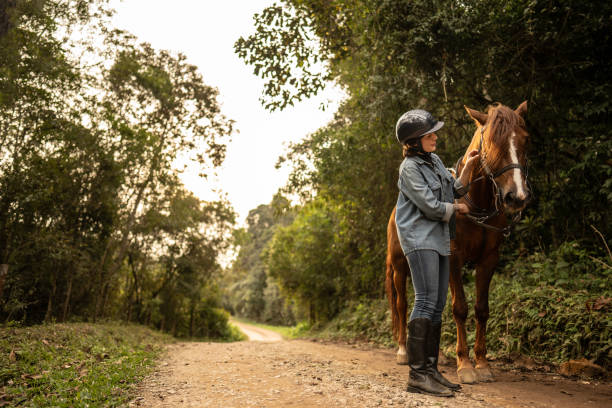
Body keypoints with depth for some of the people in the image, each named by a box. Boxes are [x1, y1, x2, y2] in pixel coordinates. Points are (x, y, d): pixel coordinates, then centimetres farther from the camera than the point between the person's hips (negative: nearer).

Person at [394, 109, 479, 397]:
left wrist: (468, 167, 5)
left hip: (440, 238, 9)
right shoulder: (410, 167, -10)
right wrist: (457, 208, 2)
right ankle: (416, 374, -10)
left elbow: (455, 190, 19)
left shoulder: (435, 160, 16)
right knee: (426, 301, -14)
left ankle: (431, 369, 15)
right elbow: (430, 206, -14)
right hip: (420, 238, -9)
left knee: (438, 305, 8)